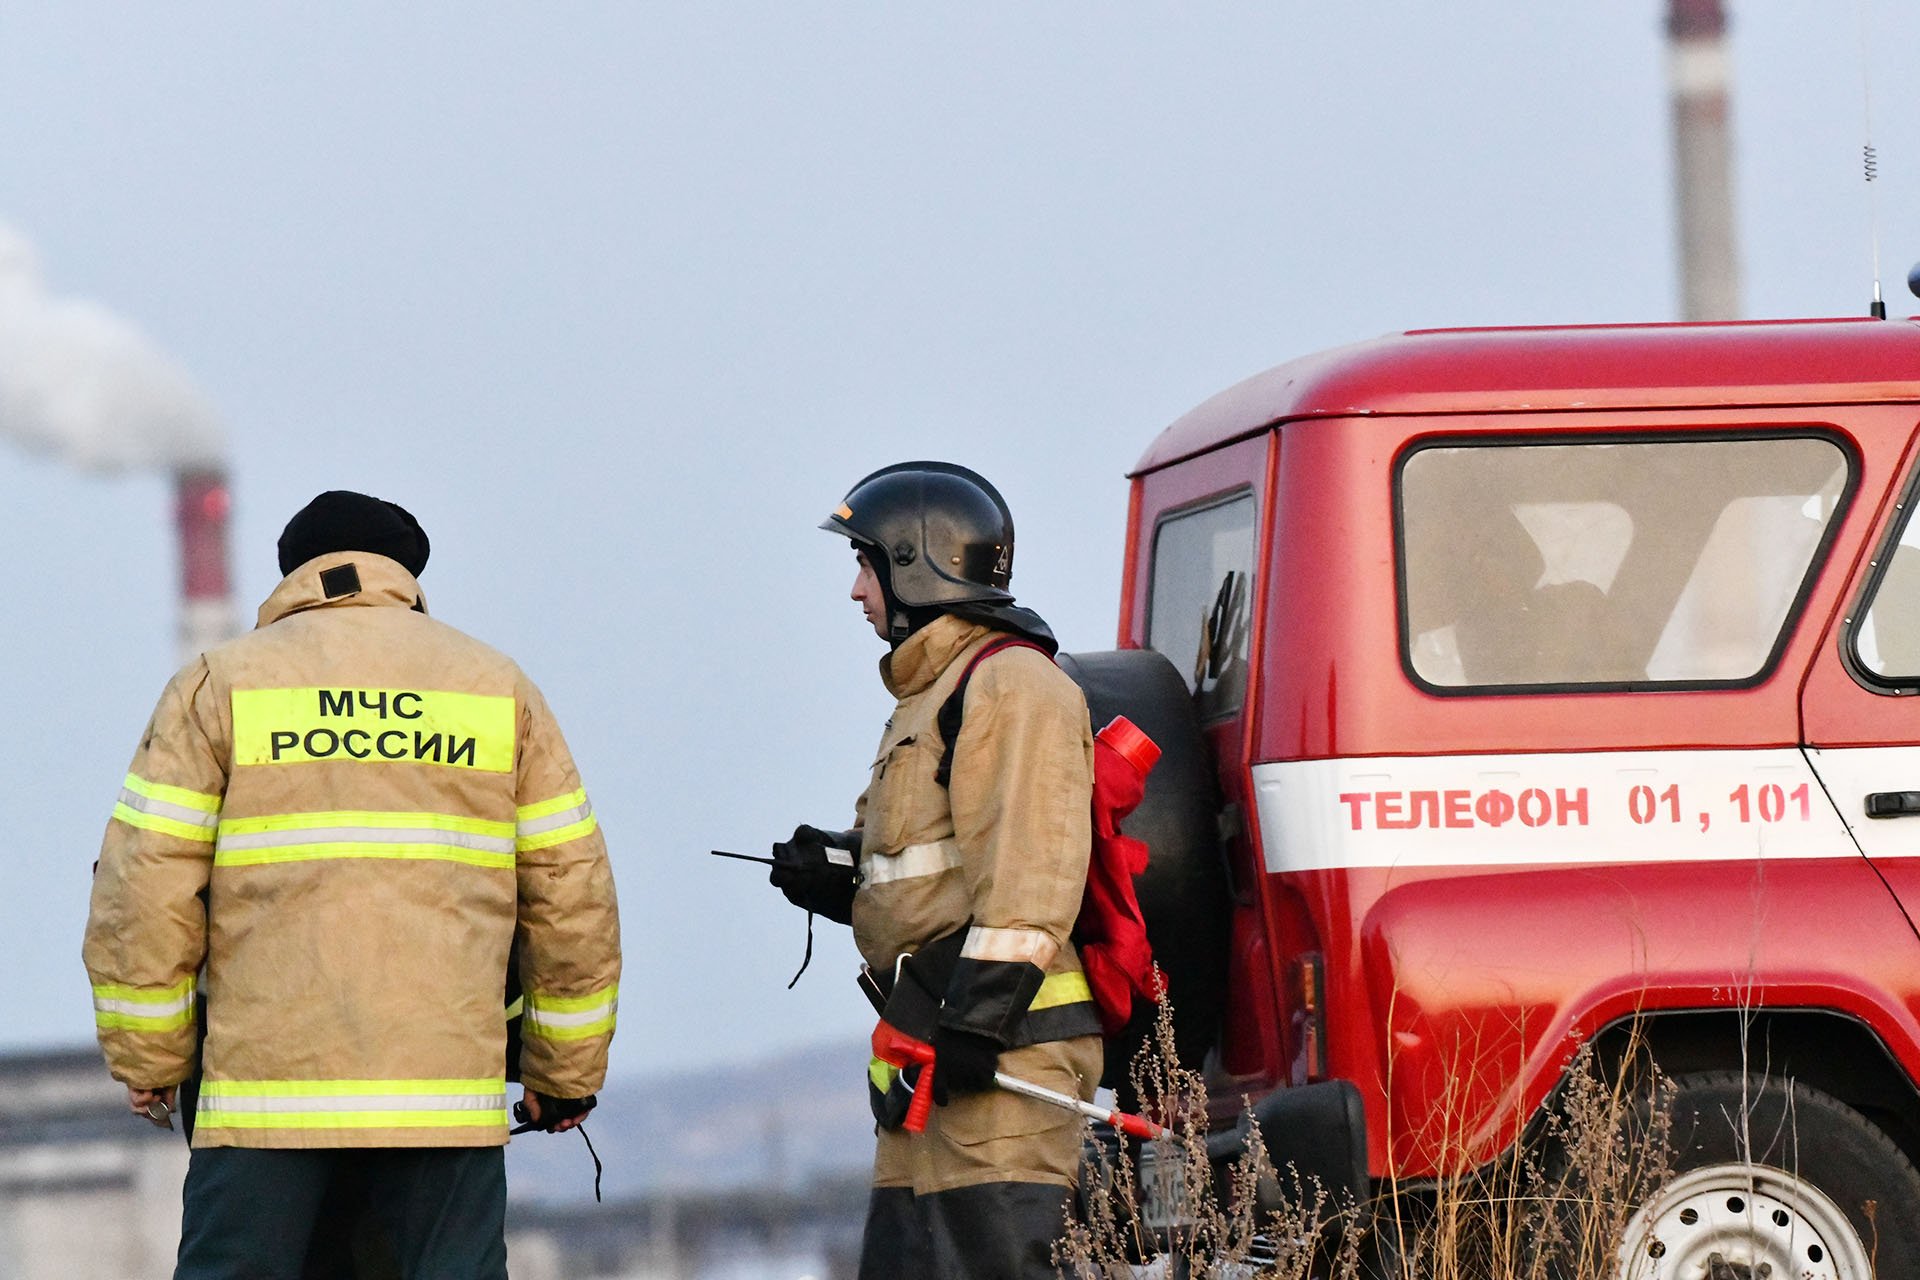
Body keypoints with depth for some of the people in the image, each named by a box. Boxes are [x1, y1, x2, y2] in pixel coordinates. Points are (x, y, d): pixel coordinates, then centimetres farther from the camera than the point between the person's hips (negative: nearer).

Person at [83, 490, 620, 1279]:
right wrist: (566, 1072, 20)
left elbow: (143, 895, 1)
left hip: (268, 1085, -1)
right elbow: (572, 895, 11)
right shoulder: (497, 687, 13)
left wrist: (148, 1061, 10)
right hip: (445, 1087, 1)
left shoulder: (221, 684, 8)